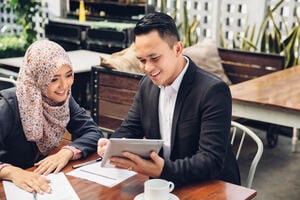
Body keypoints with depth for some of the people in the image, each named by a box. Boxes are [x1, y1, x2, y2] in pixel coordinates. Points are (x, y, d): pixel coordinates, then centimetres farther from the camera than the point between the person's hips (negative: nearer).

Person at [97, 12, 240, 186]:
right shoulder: (147, 84, 2)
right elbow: (130, 129, 9)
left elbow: (212, 160, -24)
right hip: (163, 184, 6)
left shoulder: (213, 91, -19)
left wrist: (163, 170, -39)